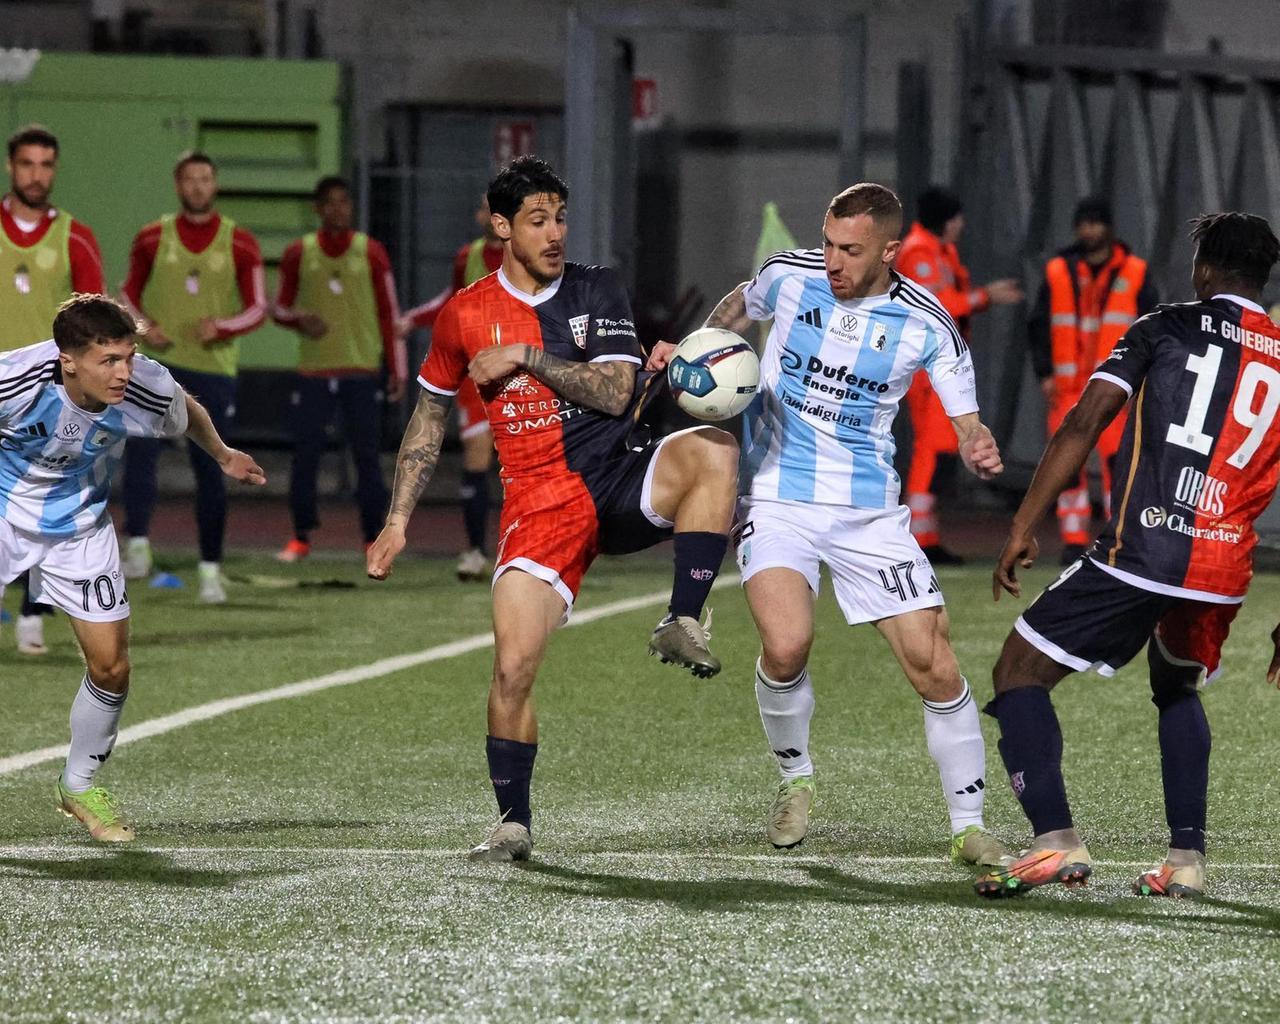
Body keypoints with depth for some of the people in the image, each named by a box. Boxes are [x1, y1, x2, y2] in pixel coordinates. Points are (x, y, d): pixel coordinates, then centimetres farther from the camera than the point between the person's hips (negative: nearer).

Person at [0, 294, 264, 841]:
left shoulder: (148, 390, -25)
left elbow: (188, 413, 2)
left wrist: (223, 456, 18)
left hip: (79, 527, 3)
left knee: (110, 667, -1)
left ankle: (79, 784, 23)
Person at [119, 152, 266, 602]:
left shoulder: (239, 244, 2)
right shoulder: (152, 239, 5)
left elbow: (257, 308, 3)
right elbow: (128, 293, 14)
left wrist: (222, 327, -16)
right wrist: (141, 325, -6)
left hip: (213, 367, 0)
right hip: (157, 362, 0)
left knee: (209, 467, 4)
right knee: (140, 449, -20)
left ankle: (211, 568, 12)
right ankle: (137, 545, -18)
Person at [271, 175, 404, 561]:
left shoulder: (371, 252, 3)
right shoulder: (299, 254, 4)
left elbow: (389, 313, 5)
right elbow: (279, 308, 12)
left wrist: (397, 370, 1)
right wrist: (300, 320, -11)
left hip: (363, 371, -1)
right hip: (314, 370, 1)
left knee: (367, 457, -1)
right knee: (304, 454, -2)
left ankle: (374, 539, 5)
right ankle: (301, 538, 9)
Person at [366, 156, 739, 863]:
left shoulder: (596, 291, 5)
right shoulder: (465, 315, 6)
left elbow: (615, 392, -8)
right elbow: (428, 418, 18)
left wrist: (525, 357, -12)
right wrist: (398, 521, 14)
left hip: (622, 478, 0)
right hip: (539, 500, 0)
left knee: (712, 450, -32)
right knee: (513, 666, -13)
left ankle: (683, 625, -27)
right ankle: (512, 825, 4)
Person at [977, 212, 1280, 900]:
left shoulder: (1165, 328, 5)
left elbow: (1084, 424, -4)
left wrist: (1023, 527, -2)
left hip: (1138, 556, -5)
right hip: (1225, 573, 5)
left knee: (1020, 673, 8)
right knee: (1177, 692, 32)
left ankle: (1056, 840, -8)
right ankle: (1187, 856, 19)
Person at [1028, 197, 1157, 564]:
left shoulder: (1133, 273, 5)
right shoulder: (1058, 272, 8)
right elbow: (1039, 327, 9)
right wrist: (1045, 374, -2)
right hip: (1068, 387, 2)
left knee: (1119, 460, -10)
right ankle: (1074, 542, 5)